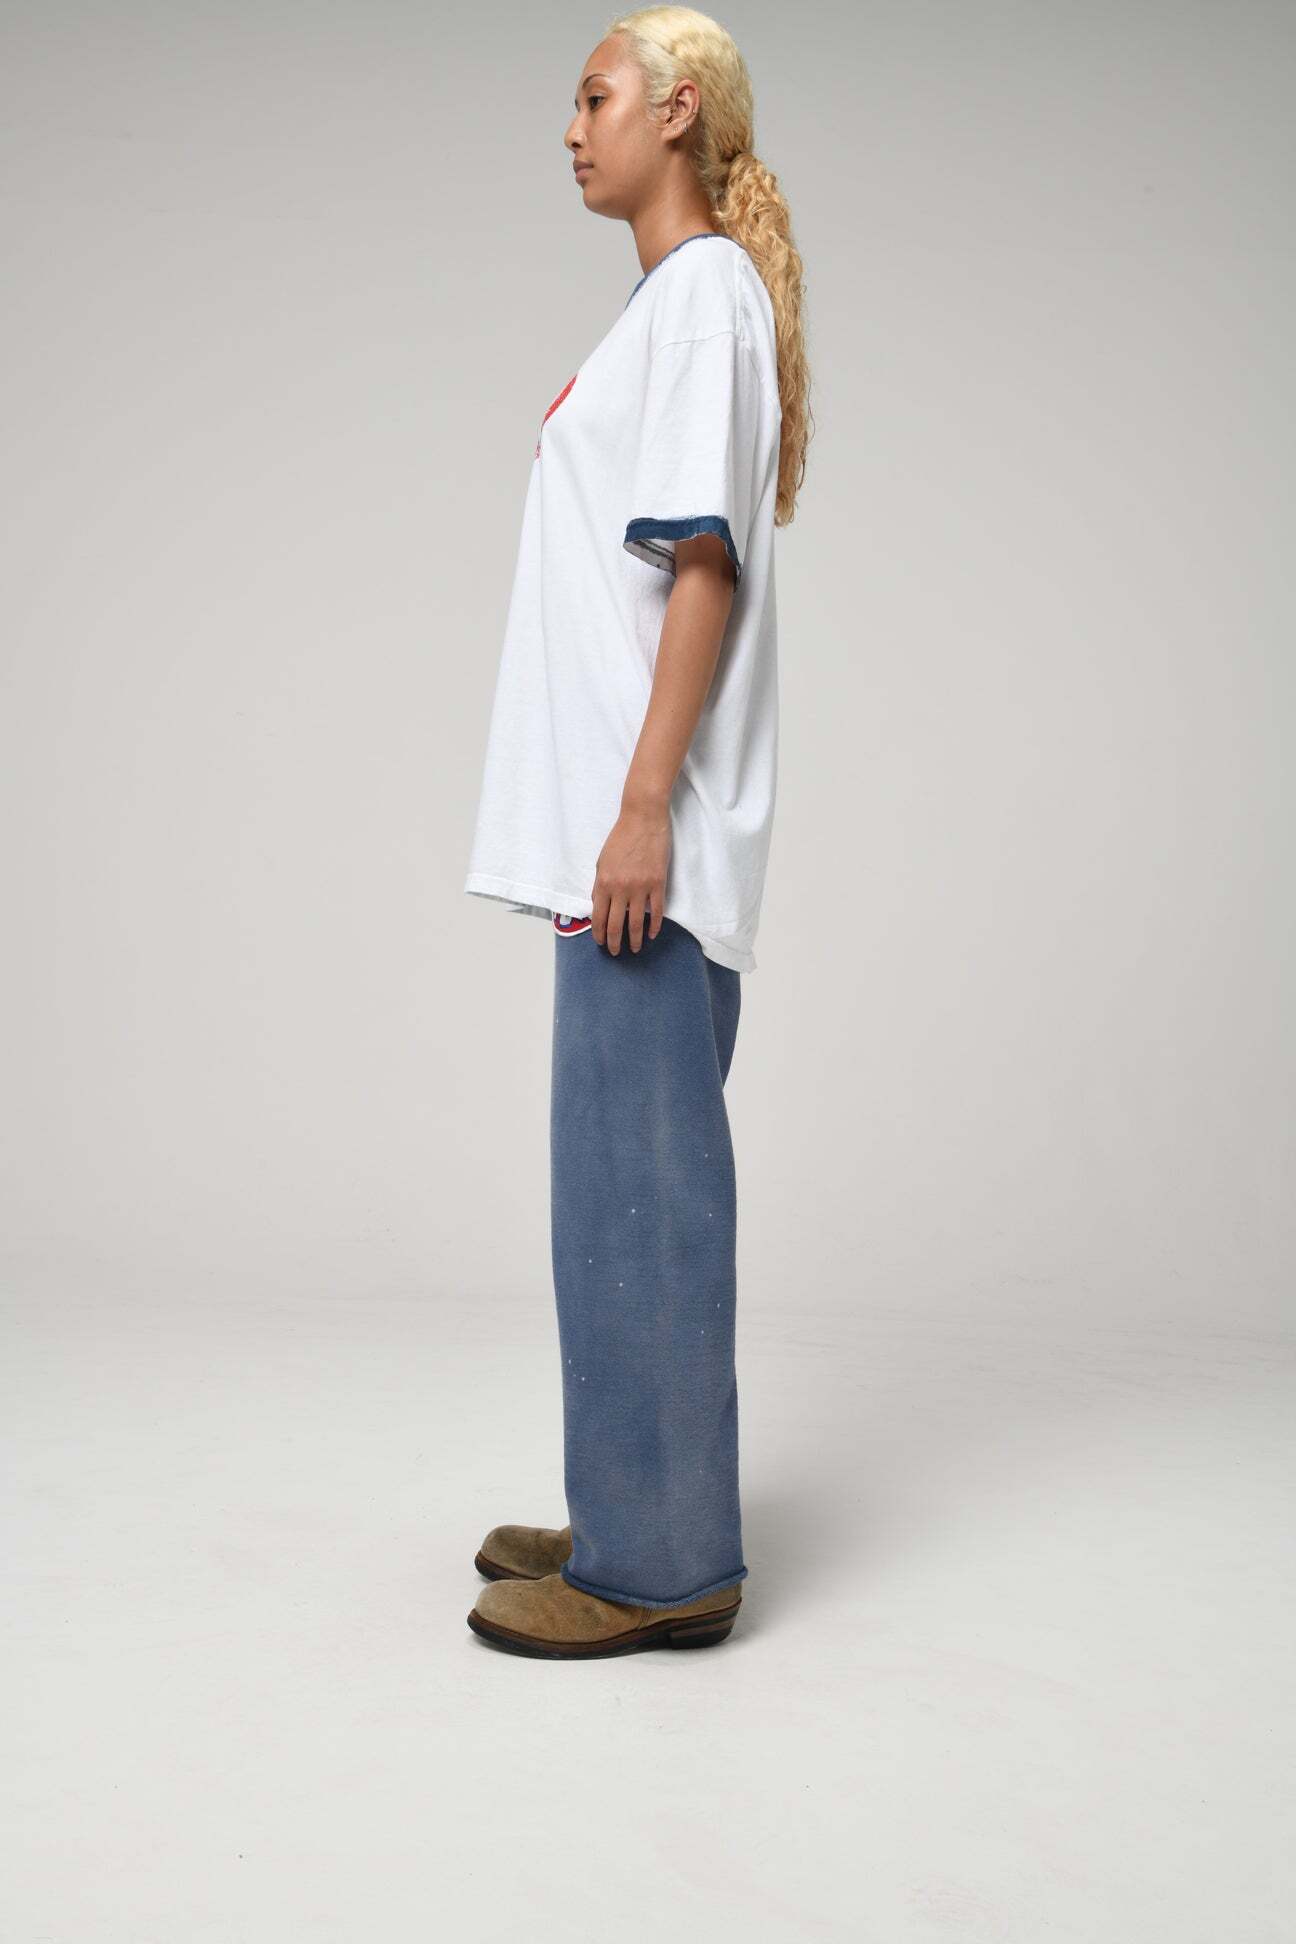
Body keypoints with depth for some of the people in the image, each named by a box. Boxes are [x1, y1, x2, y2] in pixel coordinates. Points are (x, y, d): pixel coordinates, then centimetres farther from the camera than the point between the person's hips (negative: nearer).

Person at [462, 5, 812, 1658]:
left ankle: (660, 1564, 2)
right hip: (620, 823, 10)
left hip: (652, 830, -10)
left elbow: (706, 564, -15)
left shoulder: (705, 291, -6)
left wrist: (644, 808, -20)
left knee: (635, 1175, -7)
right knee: (631, 1171, 11)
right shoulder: (669, 301, 22)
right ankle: (636, 1517, 21)